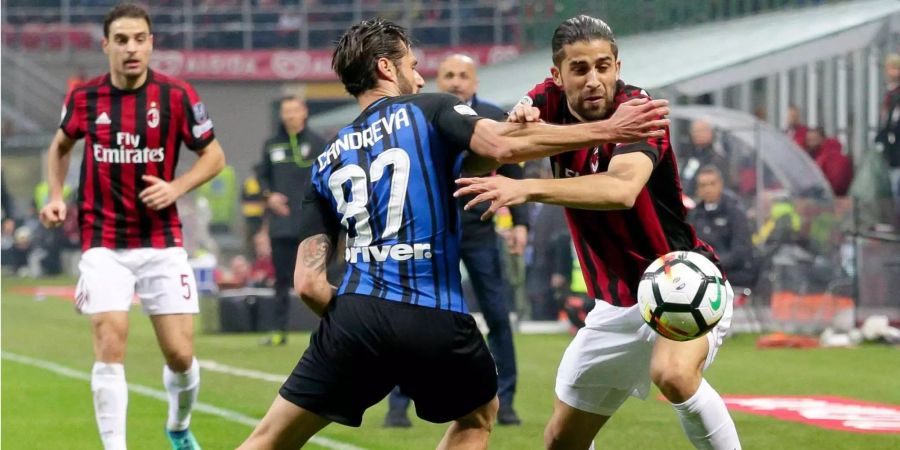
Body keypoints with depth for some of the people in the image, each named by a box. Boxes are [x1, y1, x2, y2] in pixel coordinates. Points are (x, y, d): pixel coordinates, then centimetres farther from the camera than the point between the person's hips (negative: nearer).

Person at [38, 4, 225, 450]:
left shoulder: (176, 95, -7)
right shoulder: (84, 97, -2)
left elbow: (213, 155, 3)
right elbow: (60, 146, 18)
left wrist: (176, 187, -13)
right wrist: (55, 196, 3)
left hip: (162, 242, 0)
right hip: (104, 244, 0)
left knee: (180, 356, 2)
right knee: (110, 348, -13)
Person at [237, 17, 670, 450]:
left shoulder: (326, 163, 17)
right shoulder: (427, 111, 6)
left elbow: (308, 283, 8)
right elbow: (502, 145, -14)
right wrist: (607, 129, -12)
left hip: (356, 316, 2)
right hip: (436, 323, -2)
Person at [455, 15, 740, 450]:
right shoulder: (550, 101, -3)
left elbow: (622, 189, -40)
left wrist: (528, 189, -49)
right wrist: (520, 121, -34)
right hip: (618, 305, 7)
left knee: (674, 374, -38)